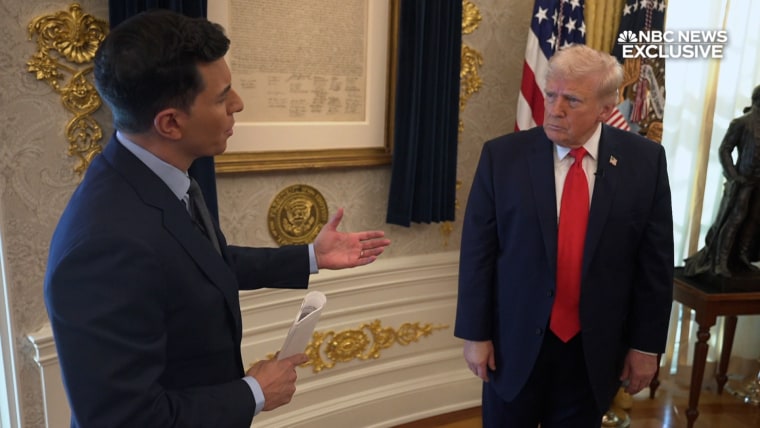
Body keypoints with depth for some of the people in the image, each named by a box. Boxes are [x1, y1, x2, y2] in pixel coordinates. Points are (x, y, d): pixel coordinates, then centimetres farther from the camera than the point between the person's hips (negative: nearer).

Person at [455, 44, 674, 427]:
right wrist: (475, 334, -5)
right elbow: (478, 252, -6)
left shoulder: (645, 161, -5)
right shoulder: (502, 155, -9)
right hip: (515, 343, 0)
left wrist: (646, 344, 1)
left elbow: (655, 261, 0)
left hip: (595, 350, 1)